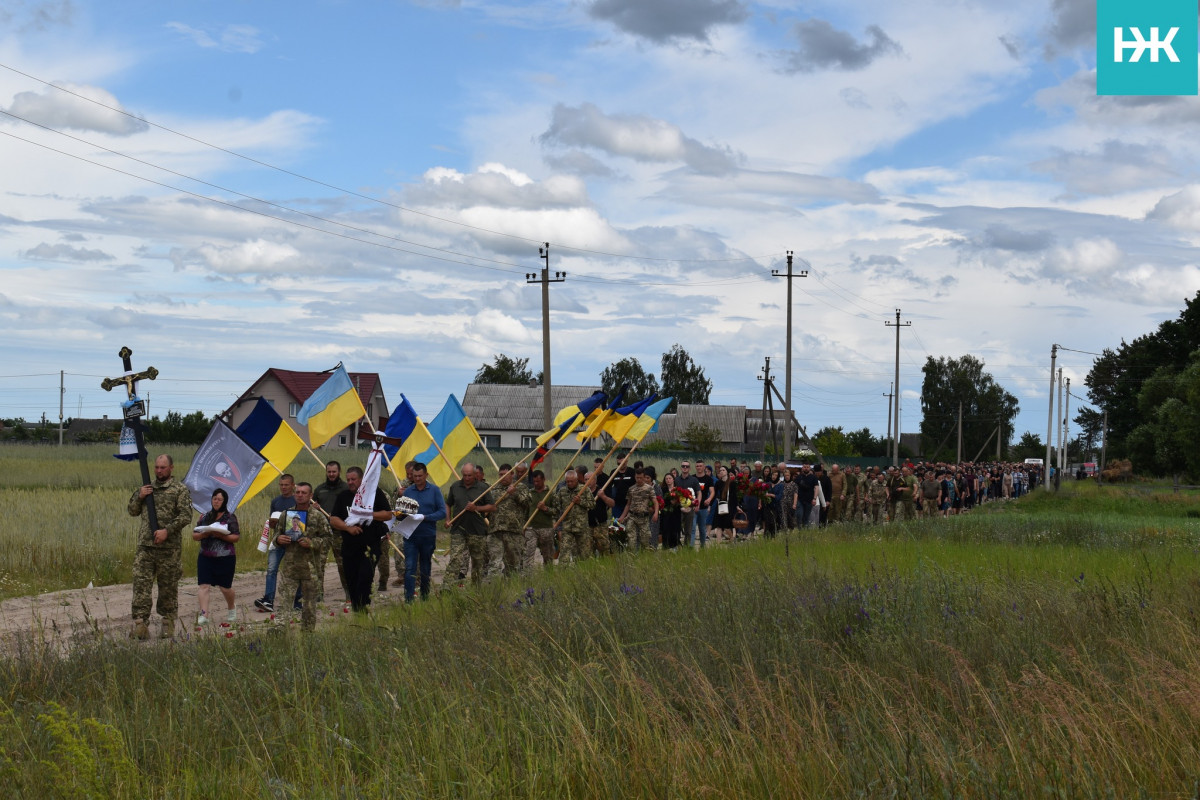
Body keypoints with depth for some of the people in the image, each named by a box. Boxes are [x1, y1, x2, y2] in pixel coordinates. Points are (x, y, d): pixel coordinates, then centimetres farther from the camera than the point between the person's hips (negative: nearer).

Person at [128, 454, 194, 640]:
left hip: (169, 548, -3)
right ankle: (140, 625, -11)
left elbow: (186, 516, -8)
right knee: (141, 585, -7)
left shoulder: (180, 490, 1)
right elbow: (132, 511, 18)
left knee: (168, 588, 6)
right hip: (145, 546, 3)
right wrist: (139, 497, -1)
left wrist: (167, 530, -19)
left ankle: (168, 624, 17)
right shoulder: (146, 488, 16)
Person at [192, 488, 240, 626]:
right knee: (204, 585, -10)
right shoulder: (205, 517, 10)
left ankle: (231, 608, 36)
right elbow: (194, 535, 10)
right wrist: (205, 534, -10)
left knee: (225, 587, 8)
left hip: (225, 558, -3)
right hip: (205, 557, 3)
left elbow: (236, 537, -5)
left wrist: (221, 535, -19)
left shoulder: (230, 517, 0)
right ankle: (204, 615, -13)